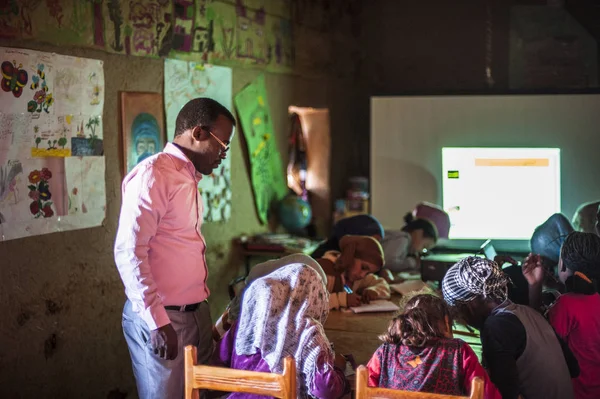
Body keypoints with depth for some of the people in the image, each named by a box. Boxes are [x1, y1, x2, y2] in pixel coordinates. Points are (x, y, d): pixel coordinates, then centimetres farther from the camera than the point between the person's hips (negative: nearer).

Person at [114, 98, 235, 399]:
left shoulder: (189, 178, 15)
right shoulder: (153, 174, -14)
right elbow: (129, 253, -20)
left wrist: (202, 297, 16)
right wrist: (157, 321, -21)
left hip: (196, 313, 9)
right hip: (161, 317, -8)